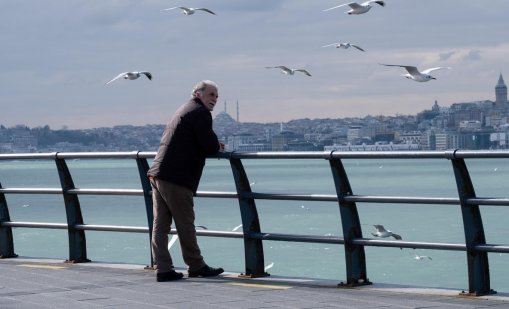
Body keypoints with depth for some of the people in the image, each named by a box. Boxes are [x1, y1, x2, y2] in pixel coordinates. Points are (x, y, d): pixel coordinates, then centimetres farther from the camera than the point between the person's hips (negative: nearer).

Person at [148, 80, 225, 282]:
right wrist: (218, 147, 10)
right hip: (176, 178, -9)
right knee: (185, 224, 1)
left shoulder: (184, 110, 25)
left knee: (160, 225, 5)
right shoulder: (200, 113, -5)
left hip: (158, 174, 9)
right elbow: (210, 146, -12)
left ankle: (163, 269, 6)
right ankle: (196, 266, 10)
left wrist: (214, 146, 16)